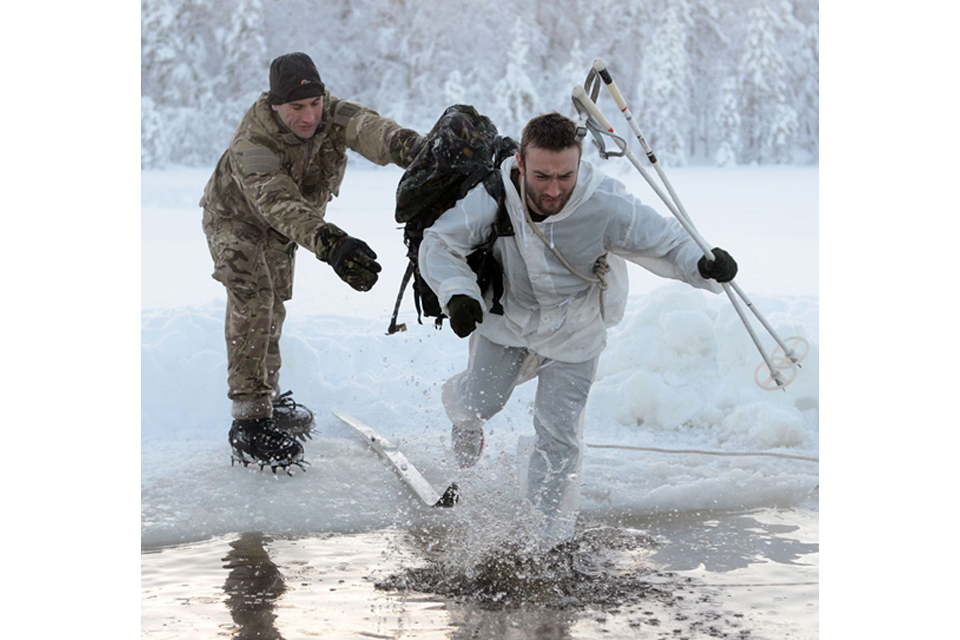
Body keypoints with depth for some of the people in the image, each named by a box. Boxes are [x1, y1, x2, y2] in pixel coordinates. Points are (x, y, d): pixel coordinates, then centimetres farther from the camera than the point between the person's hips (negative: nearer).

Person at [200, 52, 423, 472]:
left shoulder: (331, 115, -28)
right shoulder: (252, 143, -40)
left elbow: (365, 126, -49)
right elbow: (278, 204, -54)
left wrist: (402, 143, -73)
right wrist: (328, 243, -70)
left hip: (283, 231, 6)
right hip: (235, 219, -6)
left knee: (273, 304, 20)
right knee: (251, 298, -24)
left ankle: (267, 396, 40)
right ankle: (250, 421, -26)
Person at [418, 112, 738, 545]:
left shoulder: (605, 206, -34)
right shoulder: (492, 197, -30)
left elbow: (663, 241, -23)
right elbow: (440, 244, -19)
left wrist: (703, 265, -43)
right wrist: (458, 295, -35)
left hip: (573, 332, -1)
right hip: (506, 315, 1)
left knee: (559, 432, 0)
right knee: (479, 402, 12)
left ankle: (551, 533, 21)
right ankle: (462, 411, 54)